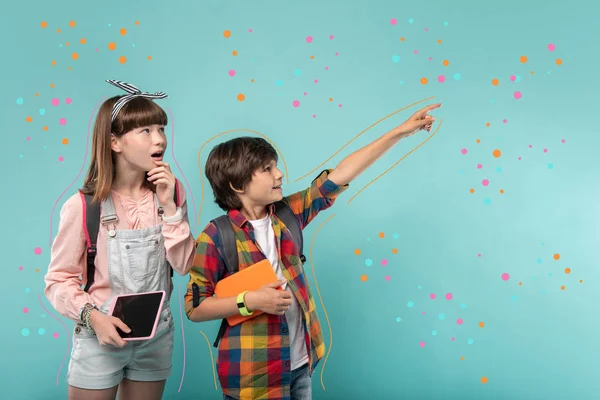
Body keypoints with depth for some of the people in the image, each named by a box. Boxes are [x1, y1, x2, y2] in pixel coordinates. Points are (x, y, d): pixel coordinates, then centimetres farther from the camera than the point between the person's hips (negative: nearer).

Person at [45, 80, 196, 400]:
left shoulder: (169, 192, -3)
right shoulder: (84, 205, -16)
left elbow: (184, 265, -9)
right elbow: (59, 280, -10)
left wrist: (169, 206, -17)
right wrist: (92, 316, -25)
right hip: (101, 338, -4)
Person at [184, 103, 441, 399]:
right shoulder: (217, 236, -12)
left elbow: (340, 175, 1)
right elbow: (194, 307, -9)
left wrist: (401, 131, 1)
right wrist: (250, 301, -21)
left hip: (300, 364, 6)